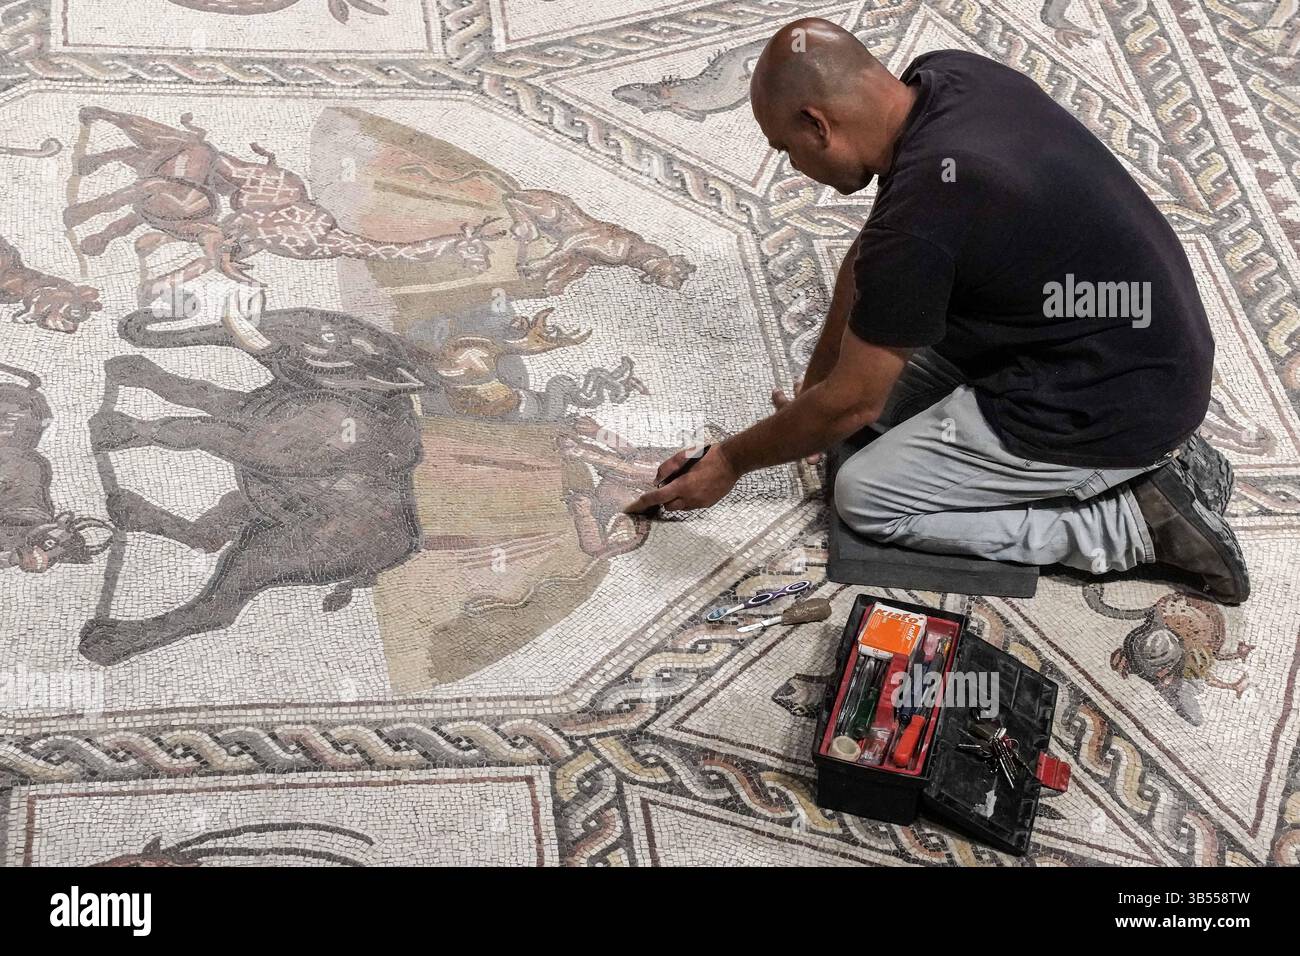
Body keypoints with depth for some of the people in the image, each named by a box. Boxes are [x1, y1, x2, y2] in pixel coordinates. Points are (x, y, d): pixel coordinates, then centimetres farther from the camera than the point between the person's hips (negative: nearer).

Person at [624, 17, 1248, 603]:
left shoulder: (920, 212, -28)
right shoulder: (941, 75, -3)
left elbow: (851, 403, -14)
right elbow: (870, 252, 12)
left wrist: (730, 462, 1)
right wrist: (815, 381, 15)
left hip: (1114, 412, -9)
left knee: (866, 499, 1)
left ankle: (1137, 522, -2)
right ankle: (1152, 457, 12)